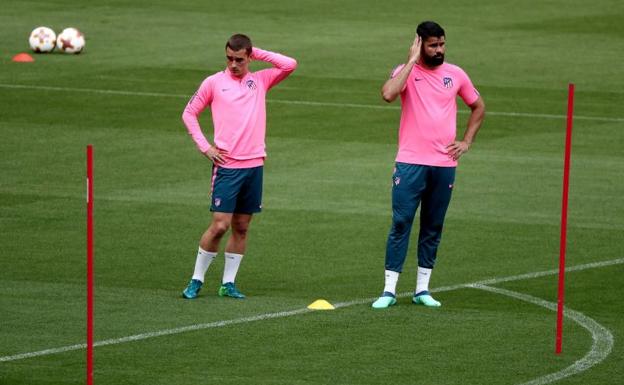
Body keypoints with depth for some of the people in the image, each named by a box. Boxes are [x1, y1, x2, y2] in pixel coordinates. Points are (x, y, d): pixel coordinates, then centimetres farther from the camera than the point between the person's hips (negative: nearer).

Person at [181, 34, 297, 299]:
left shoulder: (260, 80, 10)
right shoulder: (214, 82, 2)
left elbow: (289, 65, -2)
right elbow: (189, 113, 8)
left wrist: (257, 54, 0)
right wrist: (204, 147, -1)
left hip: (254, 165, 3)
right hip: (226, 165, -3)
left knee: (241, 227, 6)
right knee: (220, 225, -9)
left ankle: (228, 283, 13)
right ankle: (196, 280, 3)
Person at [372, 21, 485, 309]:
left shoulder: (455, 74, 7)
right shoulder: (406, 72, -3)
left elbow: (478, 106, 21)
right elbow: (388, 94, -26)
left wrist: (466, 142, 10)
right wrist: (412, 61, -19)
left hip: (445, 164, 4)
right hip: (410, 164, -4)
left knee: (433, 228, 9)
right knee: (401, 224, -5)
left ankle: (422, 289, 16)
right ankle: (389, 290, -3)